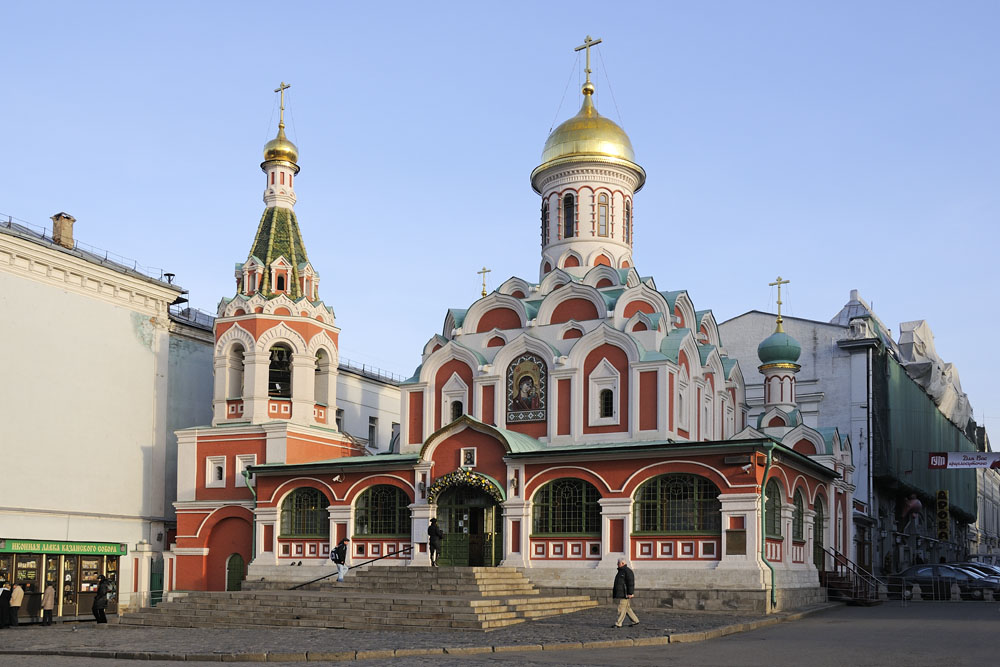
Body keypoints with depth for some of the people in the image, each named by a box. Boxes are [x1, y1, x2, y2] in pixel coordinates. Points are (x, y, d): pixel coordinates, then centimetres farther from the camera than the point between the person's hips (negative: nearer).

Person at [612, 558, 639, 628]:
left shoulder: (627, 571, -13)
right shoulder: (620, 571, 18)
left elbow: (631, 583, -19)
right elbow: (618, 582, 24)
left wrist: (630, 593, -23)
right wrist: (613, 591, 21)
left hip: (626, 594, -10)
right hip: (621, 594, 10)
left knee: (622, 608, -9)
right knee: (627, 608, 13)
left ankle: (618, 624, -8)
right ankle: (635, 621, 20)